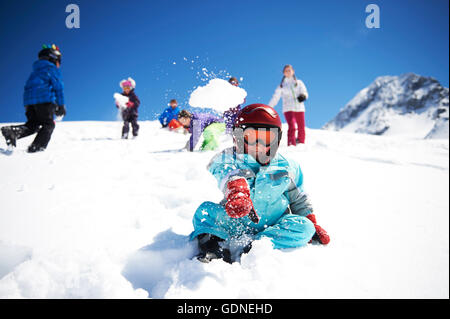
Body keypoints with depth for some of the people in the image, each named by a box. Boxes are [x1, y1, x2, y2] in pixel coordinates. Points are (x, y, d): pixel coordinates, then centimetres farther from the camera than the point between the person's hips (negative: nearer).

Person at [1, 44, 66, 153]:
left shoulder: (35, 71, 28)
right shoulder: (53, 69, 4)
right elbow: (58, 87, -4)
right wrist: (61, 106, -2)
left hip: (28, 99, 7)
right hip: (45, 99, -7)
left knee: (32, 124, 10)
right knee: (48, 125, 0)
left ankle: (13, 131, -17)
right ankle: (36, 147, -16)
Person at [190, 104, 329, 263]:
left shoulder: (287, 168, 6)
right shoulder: (228, 160, -4)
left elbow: (298, 199, 19)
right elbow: (227, 174, -30)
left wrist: (313, 225, 10)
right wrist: (237, 190, -53)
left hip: (272, 226, 1)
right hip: (234, 225, -1)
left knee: (304, 227, -26)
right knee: (206, 210, -18)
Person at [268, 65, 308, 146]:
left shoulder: (299, 83, 14)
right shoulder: (281, 85, 13)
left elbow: (305, 92, 0)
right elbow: (275, 98, 16)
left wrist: (303, 96, -24)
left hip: (299, 109, 2)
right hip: (288, 109, -1)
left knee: (301, 129, 0)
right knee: (292, 127, -22)